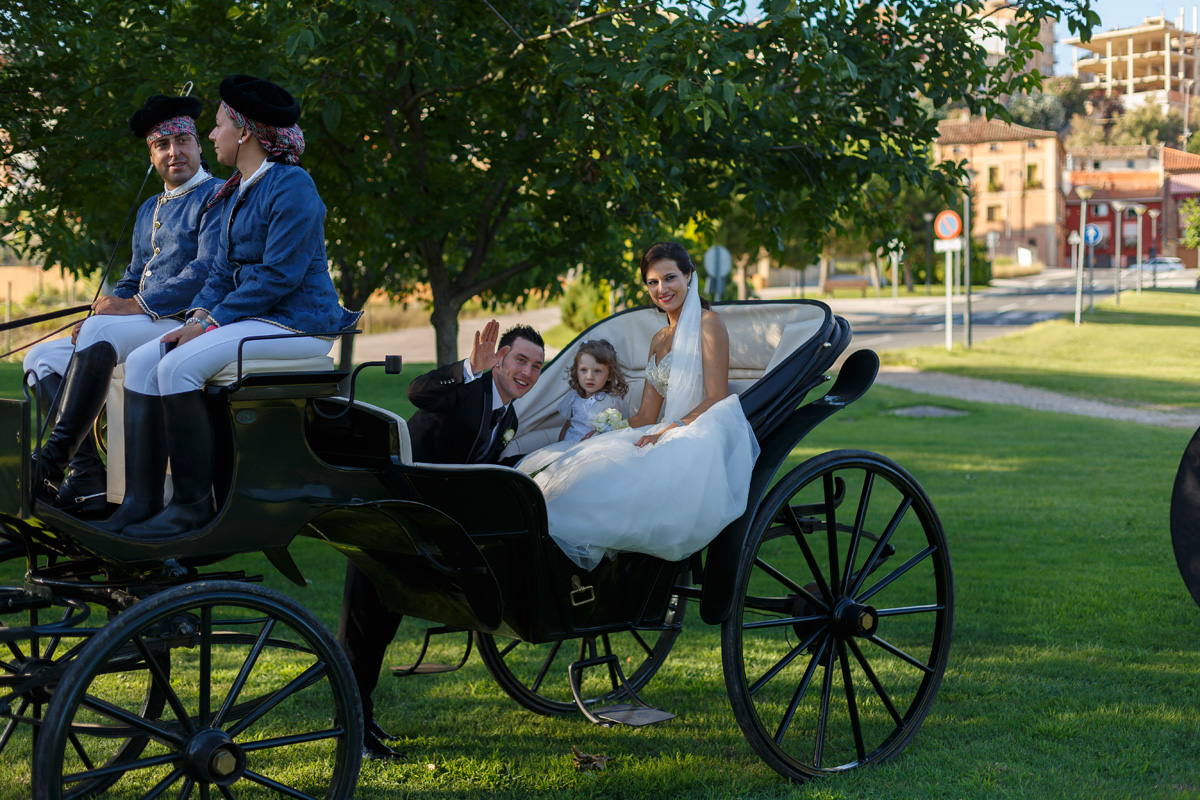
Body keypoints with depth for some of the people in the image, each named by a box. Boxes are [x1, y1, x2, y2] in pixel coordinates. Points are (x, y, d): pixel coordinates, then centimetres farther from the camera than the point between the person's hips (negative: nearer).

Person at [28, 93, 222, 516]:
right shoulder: (150, 210, 25)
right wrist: (104, 309, 3)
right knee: (41, 358, -2)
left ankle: (53, 460, -34)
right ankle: (88, 480, -18)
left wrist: (136, 305, -20)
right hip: (143, 325, 9)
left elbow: (207, 271, -16)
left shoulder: (217, 196, -3)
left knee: (99, 333, -34)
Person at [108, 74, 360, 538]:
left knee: (178, 366, -27)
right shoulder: (236, 193, 18)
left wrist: (212, 321, -19)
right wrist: (198, 316, -2)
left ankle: (193, 504, -18)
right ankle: (142, 501, -10)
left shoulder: (292, 186, -12)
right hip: (252, 318, 9)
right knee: (141, 361, -6)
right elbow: (223, 271, 18)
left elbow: (280, 274, -19)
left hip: (297, 322, -9)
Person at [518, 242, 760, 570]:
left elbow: (717, 398, -9)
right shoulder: (659, 340, 23)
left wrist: (668, 432, -17)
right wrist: (597, 435, 5)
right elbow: (646, 417, 18)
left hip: (705, 438, -8)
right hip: (668, 439, 8)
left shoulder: (707, 322, -1)